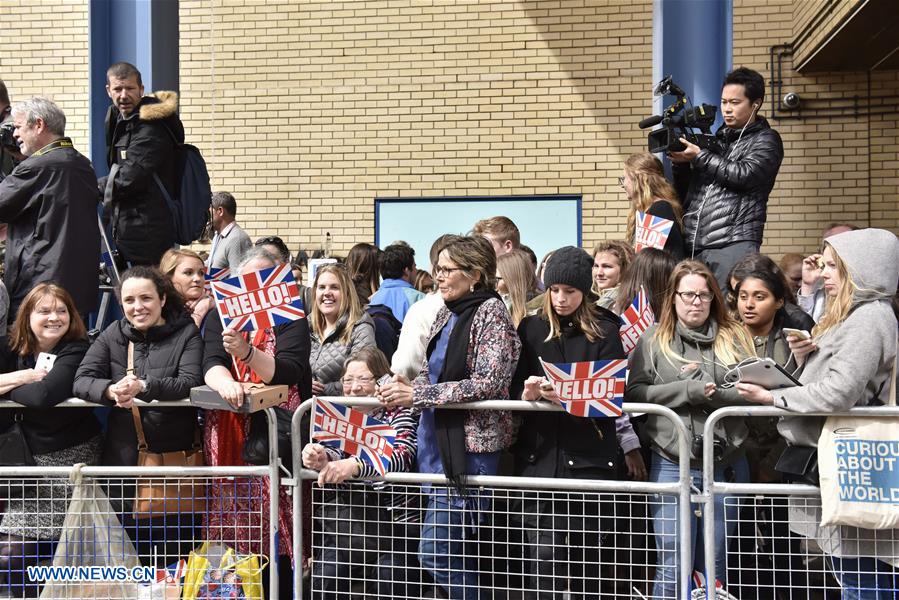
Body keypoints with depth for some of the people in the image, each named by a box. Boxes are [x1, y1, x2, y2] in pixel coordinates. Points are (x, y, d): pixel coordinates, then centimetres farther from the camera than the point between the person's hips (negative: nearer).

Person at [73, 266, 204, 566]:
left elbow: (191, 381, -13)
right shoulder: (113, 334, 10)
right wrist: (111, 390, -20)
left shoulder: (186, 333, 1)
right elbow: (81, 380, 1)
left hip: (175, 454, -3)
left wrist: (143, 387, -25)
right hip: (123, 455, 3)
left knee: (176, 551, 1)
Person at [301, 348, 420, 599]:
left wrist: (355, 465, -34)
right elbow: (338, 452, -3)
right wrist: (321, 458, -27)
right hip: (341, 519, 3)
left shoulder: (399, 413, 1)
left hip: (389, 519, -3)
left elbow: (403, 457, -18)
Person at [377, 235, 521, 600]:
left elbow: (488, 383, -18)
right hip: (437, 440, 8)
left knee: (435, 552, -8)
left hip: (469, 444, -8)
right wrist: (406, 388, -1)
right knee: (460, 552, 14)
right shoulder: (446, 313, 13)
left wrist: (416, 394, -18)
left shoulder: (491, 311, -10)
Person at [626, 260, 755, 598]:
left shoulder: (734, 337, 8)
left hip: (727, 464, 2)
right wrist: (688, 390, -13)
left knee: (714, 566, 12)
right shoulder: (654, 339, 4)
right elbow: (634, 393, -5)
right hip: (673, 465, -2)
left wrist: (714, 392, -15)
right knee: (673, 566, -2)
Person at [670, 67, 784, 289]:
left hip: (733, 244, -5)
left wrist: (699, 157, -6)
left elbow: (744, 175, -10)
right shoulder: (716, 138, 23)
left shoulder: (766, 140, 9)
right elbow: (684, 191, 23)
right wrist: (681, 162, 3)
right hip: (692, 245, 5)